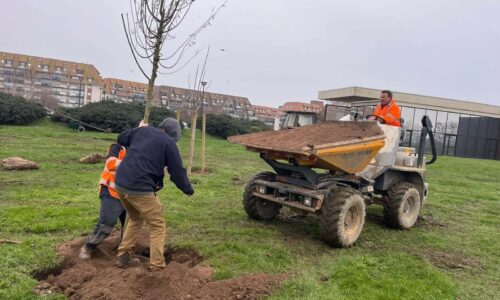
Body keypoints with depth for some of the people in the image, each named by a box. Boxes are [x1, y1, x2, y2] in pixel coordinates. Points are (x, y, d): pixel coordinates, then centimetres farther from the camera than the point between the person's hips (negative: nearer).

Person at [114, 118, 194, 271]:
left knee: (135, 218, 29)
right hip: (140, 189, -7)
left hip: (121, 184, 7)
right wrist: (188, 189, 17)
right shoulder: (169, 143, -2)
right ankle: (157, 267, 7)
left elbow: (121, 139, 30)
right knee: (158, 226, 8)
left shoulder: (143, 130, 14)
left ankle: (123, 256, 33)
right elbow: (177, 172, 1)